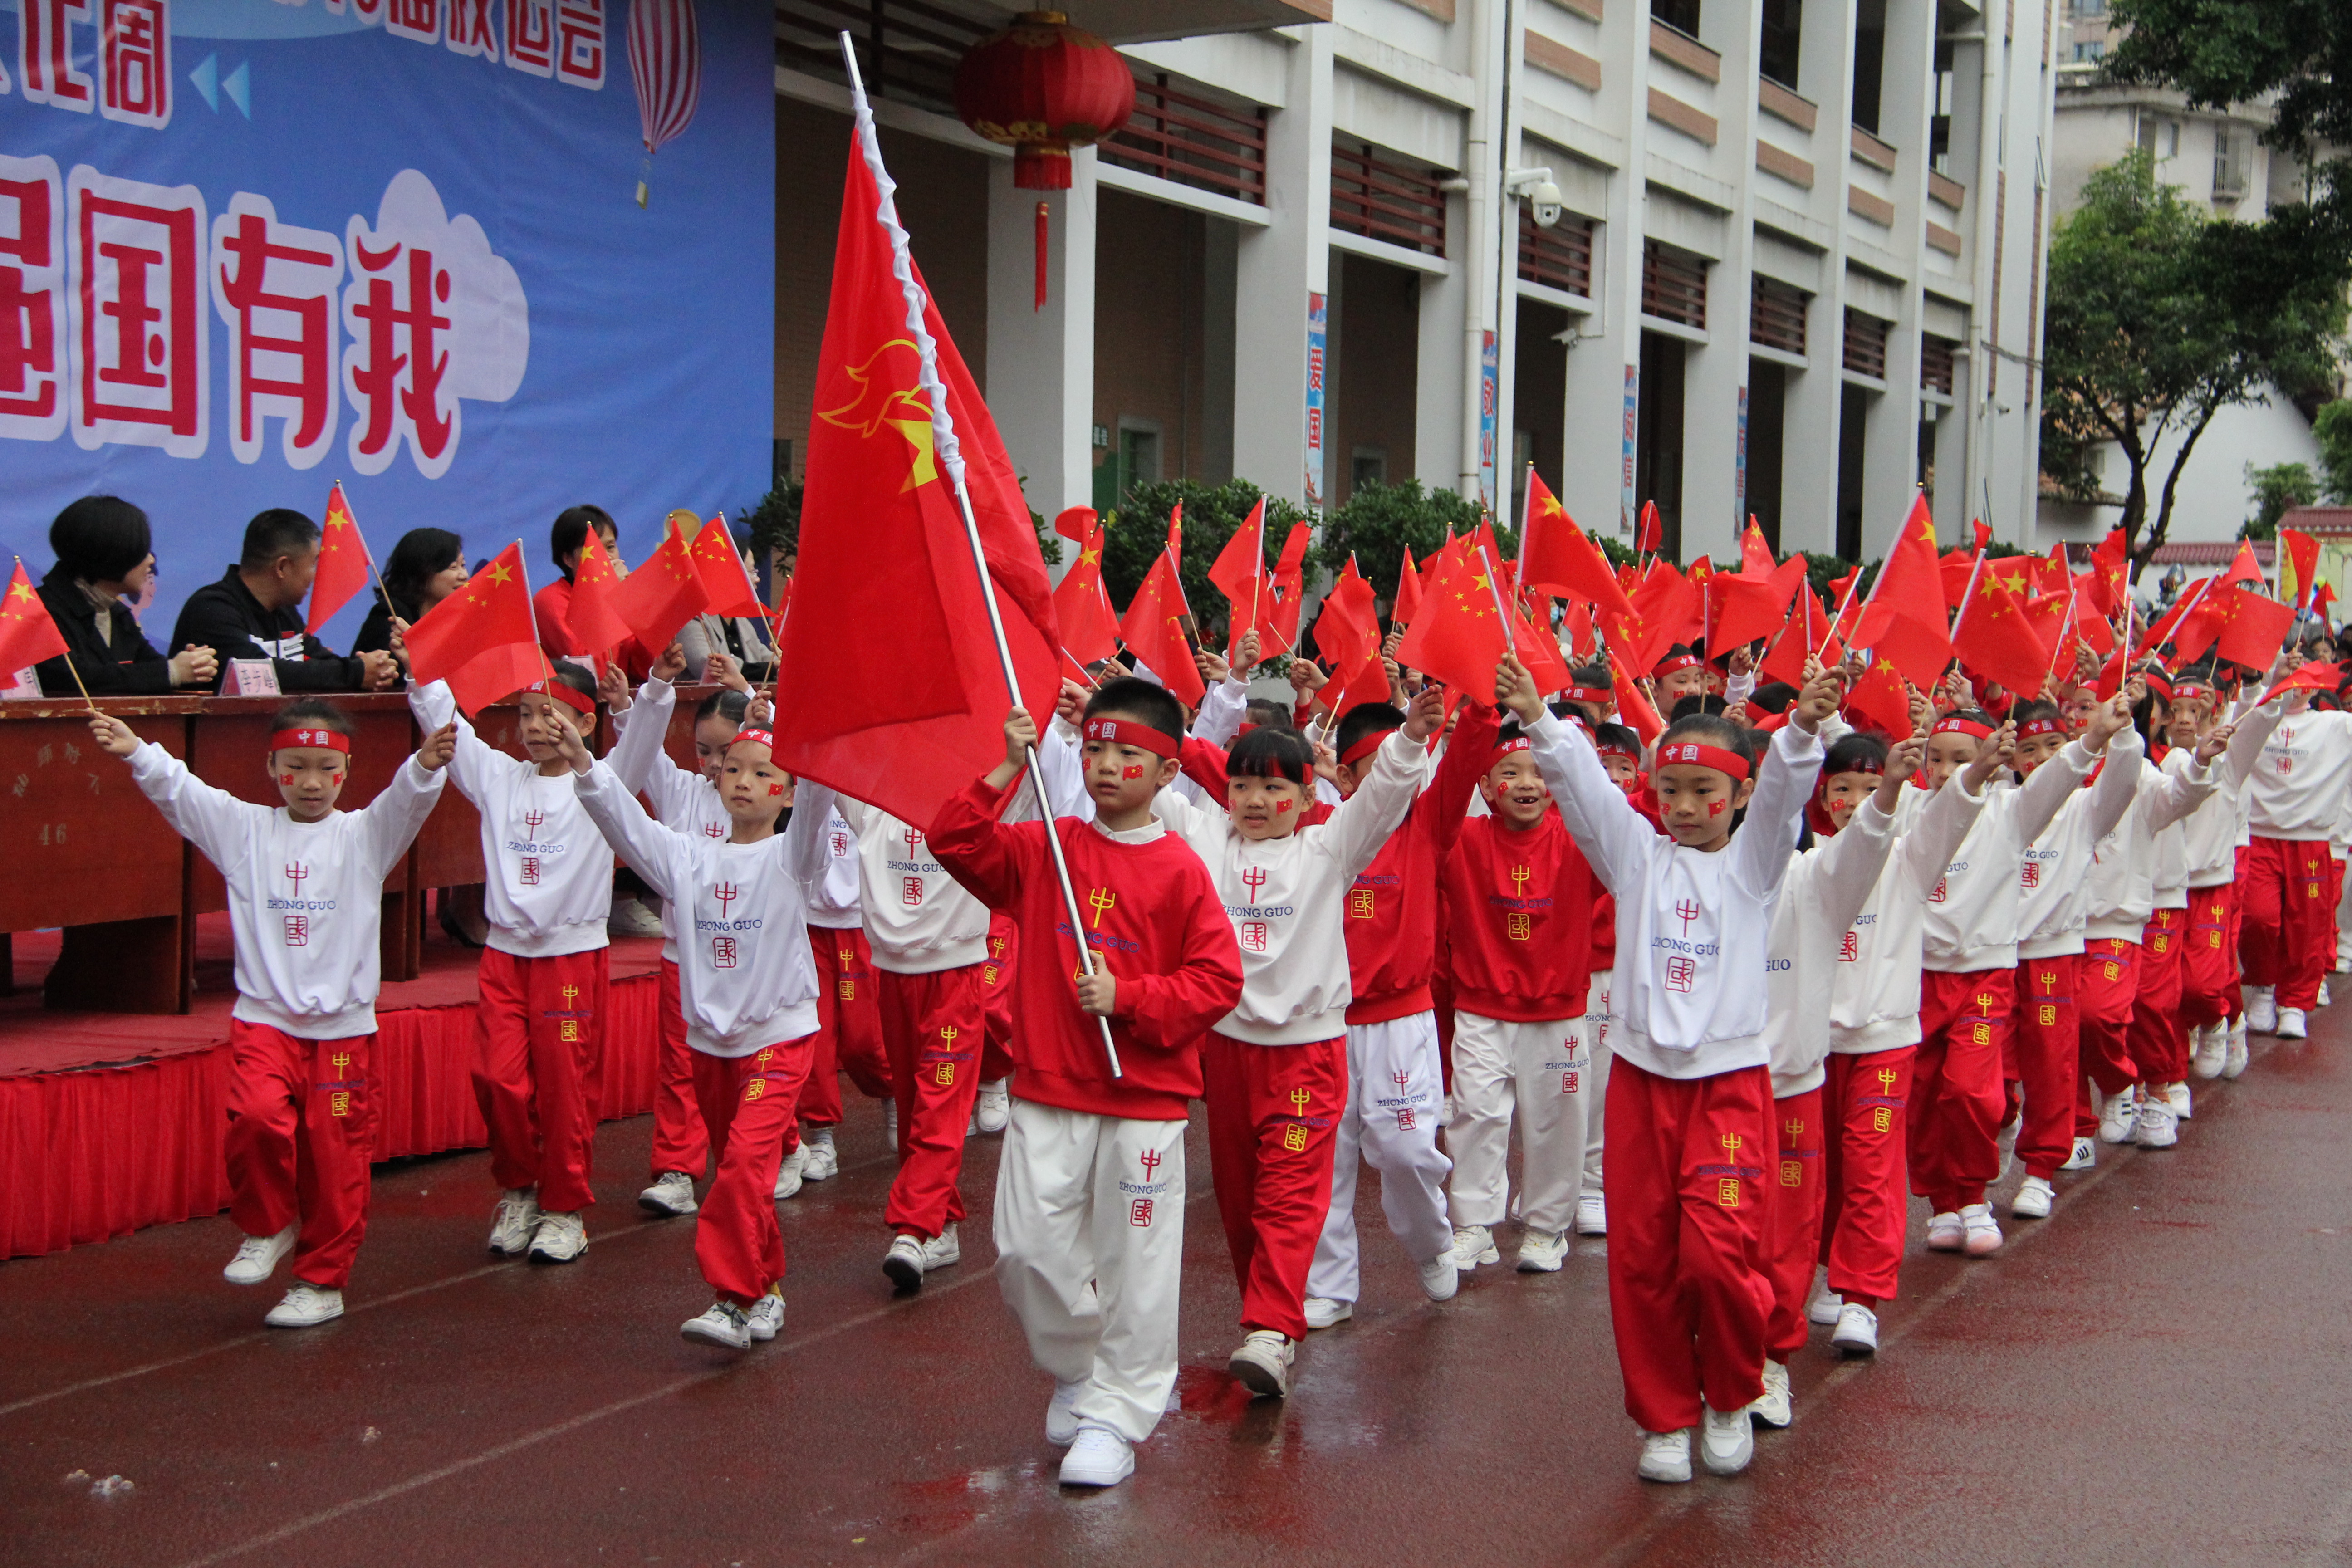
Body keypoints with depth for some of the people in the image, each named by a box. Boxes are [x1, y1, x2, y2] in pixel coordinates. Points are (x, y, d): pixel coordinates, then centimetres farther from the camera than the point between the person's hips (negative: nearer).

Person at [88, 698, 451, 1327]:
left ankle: (323, 1282, 18)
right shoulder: (246, 830, 6)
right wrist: (135, 752, -22)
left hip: (342, 1027, 0)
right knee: (258, 1117, -23)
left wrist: (428, 764, -37)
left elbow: (406, 800, -15)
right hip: (264, 1020, 0)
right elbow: (181, 792, -5)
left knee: (335, 1157, 1)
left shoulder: (364, 836, 2)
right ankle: (267, 1226, 5)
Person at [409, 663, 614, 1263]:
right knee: (499, 1079, -2)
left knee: (566, 1085, 1)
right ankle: (517, 1191, 20)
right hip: (505, 951, 3)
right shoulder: (500, 778, 8)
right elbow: (441, 716, 5)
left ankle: (564, 1209, 14)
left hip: (574, 953, -3)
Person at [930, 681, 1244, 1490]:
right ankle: (1076, 1369, 29)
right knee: (1028, 1248, 4)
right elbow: (954, 844, -1)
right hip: (1047, 1093, 3)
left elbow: (1218, 979, -8)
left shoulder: (1180, 869, -5)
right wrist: (1007, 772, -10)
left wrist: (1127, 998, -16)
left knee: (1135, 1259, 0)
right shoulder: (1045, 848, 6)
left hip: (1144, 1097, -3)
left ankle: (1115, 1415, 11)